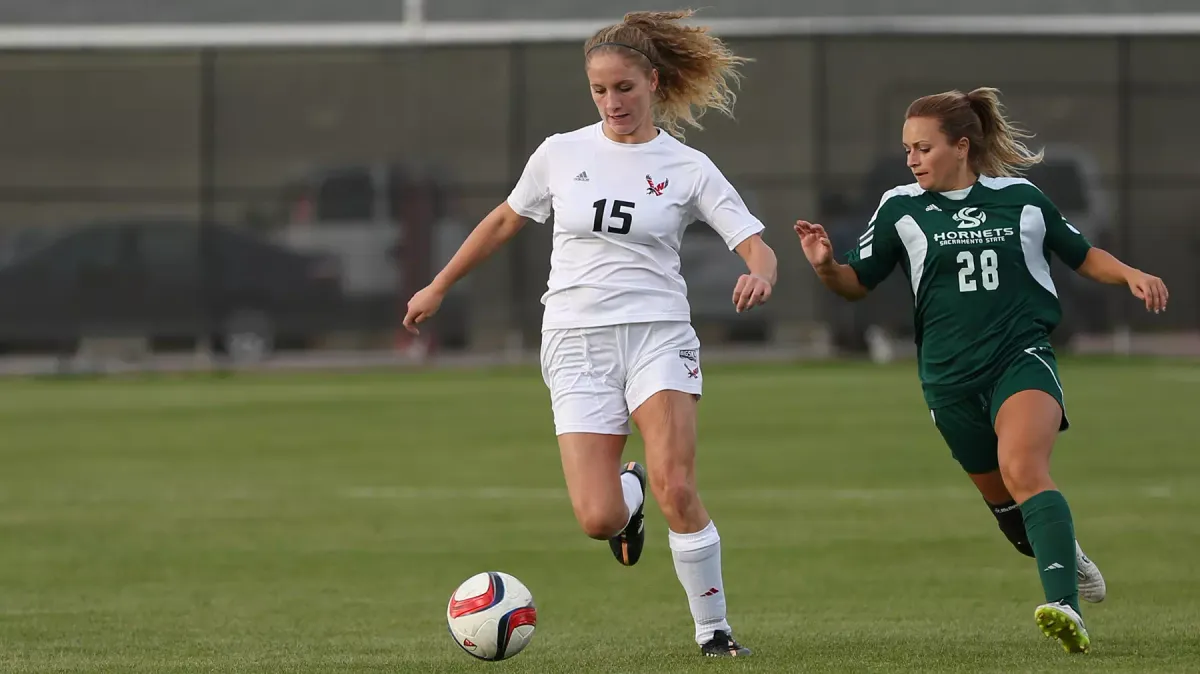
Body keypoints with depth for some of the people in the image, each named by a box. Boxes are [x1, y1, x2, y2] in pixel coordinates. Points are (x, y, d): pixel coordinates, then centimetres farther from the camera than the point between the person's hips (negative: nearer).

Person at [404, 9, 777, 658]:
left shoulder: (688, 168, 2)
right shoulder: (562, 153, 6)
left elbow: (756, 248, -1)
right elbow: (504, 220, 22)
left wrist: (759, 276, -25)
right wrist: (438, 287, 27)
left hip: (658, 333, -1)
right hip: (576, 338, 1)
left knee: (675, 490, -22)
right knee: (598, 520, -12)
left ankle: (713, 630, -5)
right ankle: (628, 491, 27)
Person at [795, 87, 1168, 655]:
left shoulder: (1021, 199, 3)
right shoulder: (901, 209, 4)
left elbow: (1082, 256, 16)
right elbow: (858, 282, 5)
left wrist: (1131, 275, -2)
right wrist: (825, 266, -16)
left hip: (1023, 358, -3)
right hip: (950, 377, 3)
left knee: (1023, 470, -28)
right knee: (1003, 501, 12)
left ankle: (1065, 607, -40)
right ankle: (1067, 557, 46)